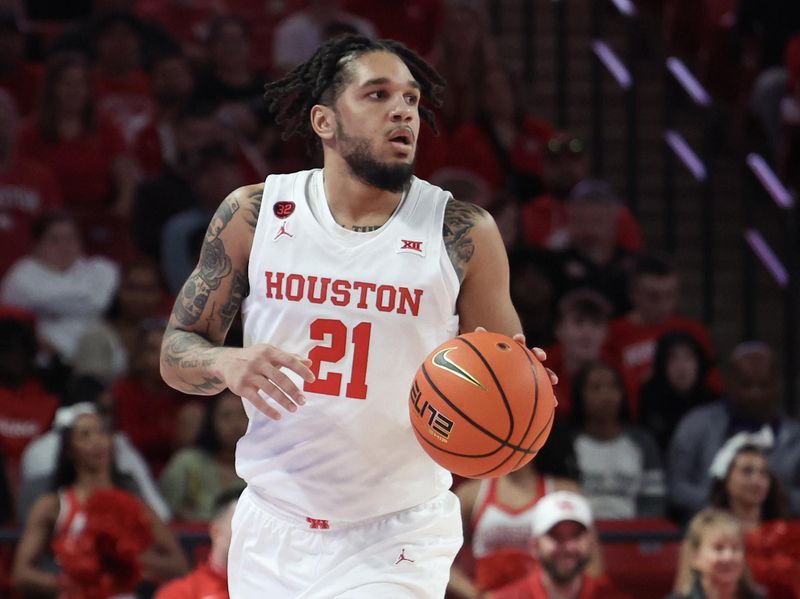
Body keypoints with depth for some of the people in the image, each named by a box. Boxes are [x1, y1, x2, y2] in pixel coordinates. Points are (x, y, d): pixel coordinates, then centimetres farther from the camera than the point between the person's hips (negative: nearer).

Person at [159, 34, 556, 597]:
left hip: (397, 537, -2)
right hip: (274, 530, 2)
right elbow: (176, 352, 4)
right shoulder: (254, 214, -2)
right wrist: (228, 364, -18)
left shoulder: (463, 234, -5)